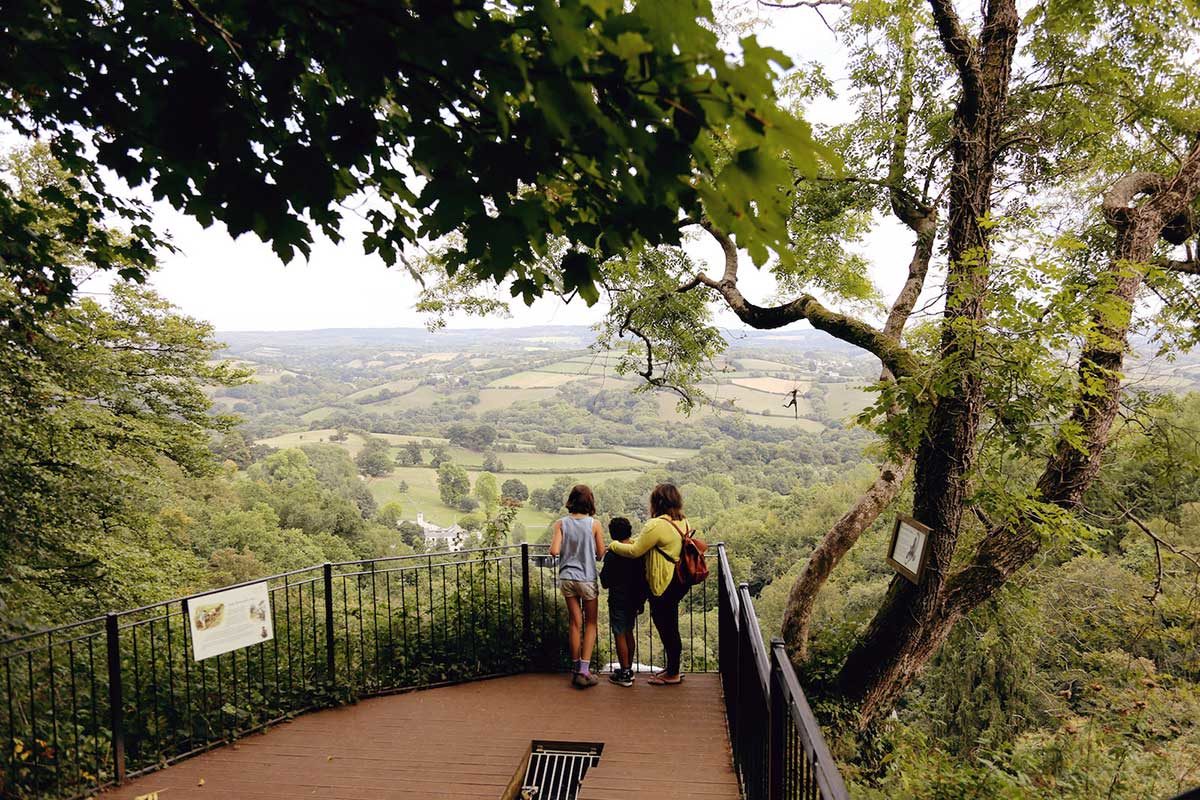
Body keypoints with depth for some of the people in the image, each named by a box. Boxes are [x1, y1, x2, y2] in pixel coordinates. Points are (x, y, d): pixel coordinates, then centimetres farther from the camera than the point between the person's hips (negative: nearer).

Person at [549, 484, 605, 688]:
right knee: (590, 624, 10)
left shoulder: (561, 524, -6)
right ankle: (584, 671, 2)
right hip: (587, 578, -2)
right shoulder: (594, 524, -10)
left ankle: (576, 668, 19)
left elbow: (554, 551, -12)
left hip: (567, 578, 2)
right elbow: (601, 554, -5)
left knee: (575, 623, 13)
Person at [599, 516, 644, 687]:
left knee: (620, 635, 2)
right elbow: (643, 578, 6)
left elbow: (605, 583, -13)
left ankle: (624, 674, 6)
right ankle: (629, 669, 26)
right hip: (633, 600, 6)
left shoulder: (611, 555, -16)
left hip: (618, 601, -6)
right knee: (629, 633, 17)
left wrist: (602, 574, 8)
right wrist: (641, 601, 15)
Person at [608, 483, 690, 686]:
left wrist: (613, 545, -1)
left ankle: (672, 674, 16)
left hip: (663, 585, -9)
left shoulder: (657, 525, -22)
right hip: (679, 582, 9)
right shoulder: (682, 521, 6)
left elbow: (635, 551, -17)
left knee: (666, 627, 4)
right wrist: (634, 541, 14)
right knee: (670, 625, 19)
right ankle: (673, 667, 31)